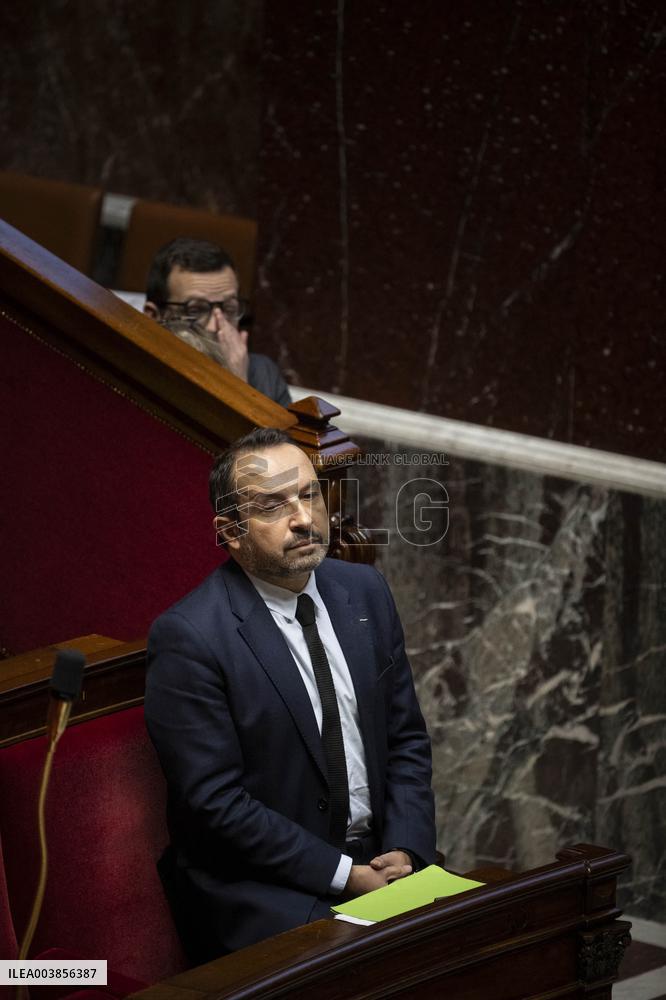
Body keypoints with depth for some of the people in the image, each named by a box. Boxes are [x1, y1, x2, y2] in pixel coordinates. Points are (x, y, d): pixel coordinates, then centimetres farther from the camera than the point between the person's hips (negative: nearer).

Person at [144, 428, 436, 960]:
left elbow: (406, 737, 11)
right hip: (254, 885, -6)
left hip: (377, 857, 7)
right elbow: (215, 803, -16)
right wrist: (344, 875, -16)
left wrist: (405, 851, -5)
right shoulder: (189, 636, -14)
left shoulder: (365, 591, 6)